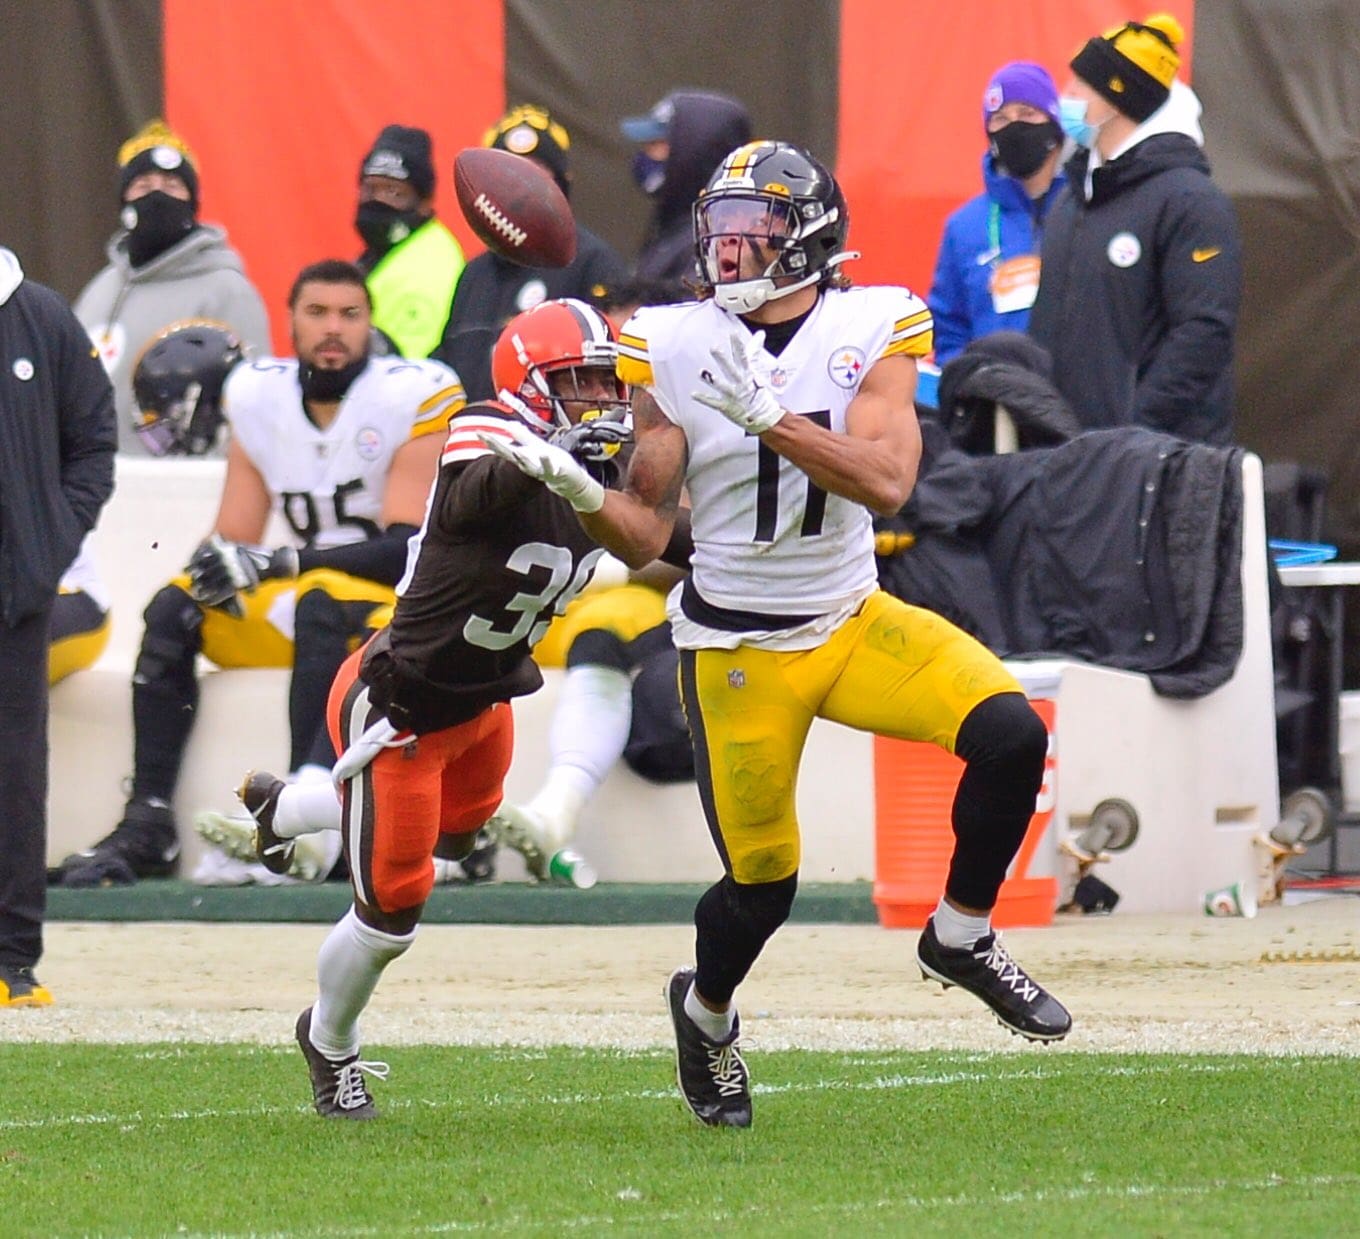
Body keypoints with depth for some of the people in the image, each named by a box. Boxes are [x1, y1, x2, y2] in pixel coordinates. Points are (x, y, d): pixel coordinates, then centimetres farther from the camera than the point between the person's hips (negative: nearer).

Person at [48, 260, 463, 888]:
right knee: (174, 607, -14)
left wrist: (280, 563, -28)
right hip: (301, 606, 6)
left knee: (322, 602, -35)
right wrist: (217, 562, -22)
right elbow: (234, 539, 4)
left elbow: (409, 548, -21)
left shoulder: (412, 395, -14)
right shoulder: (259, 396, 3)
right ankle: (147, 824, -21)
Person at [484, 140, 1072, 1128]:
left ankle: (961, 938, 3)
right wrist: (580, 493, -23)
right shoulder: (673, 351, -6)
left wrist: (765, 414, -30)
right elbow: (645, 536, -3)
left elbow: (886, 482, -22)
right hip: (738, 653, -1)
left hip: (855, 623, 1)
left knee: (1008, 733, -20)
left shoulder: (871, 332, -6)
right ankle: (706, 1012, 34)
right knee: (763, 880, 0)